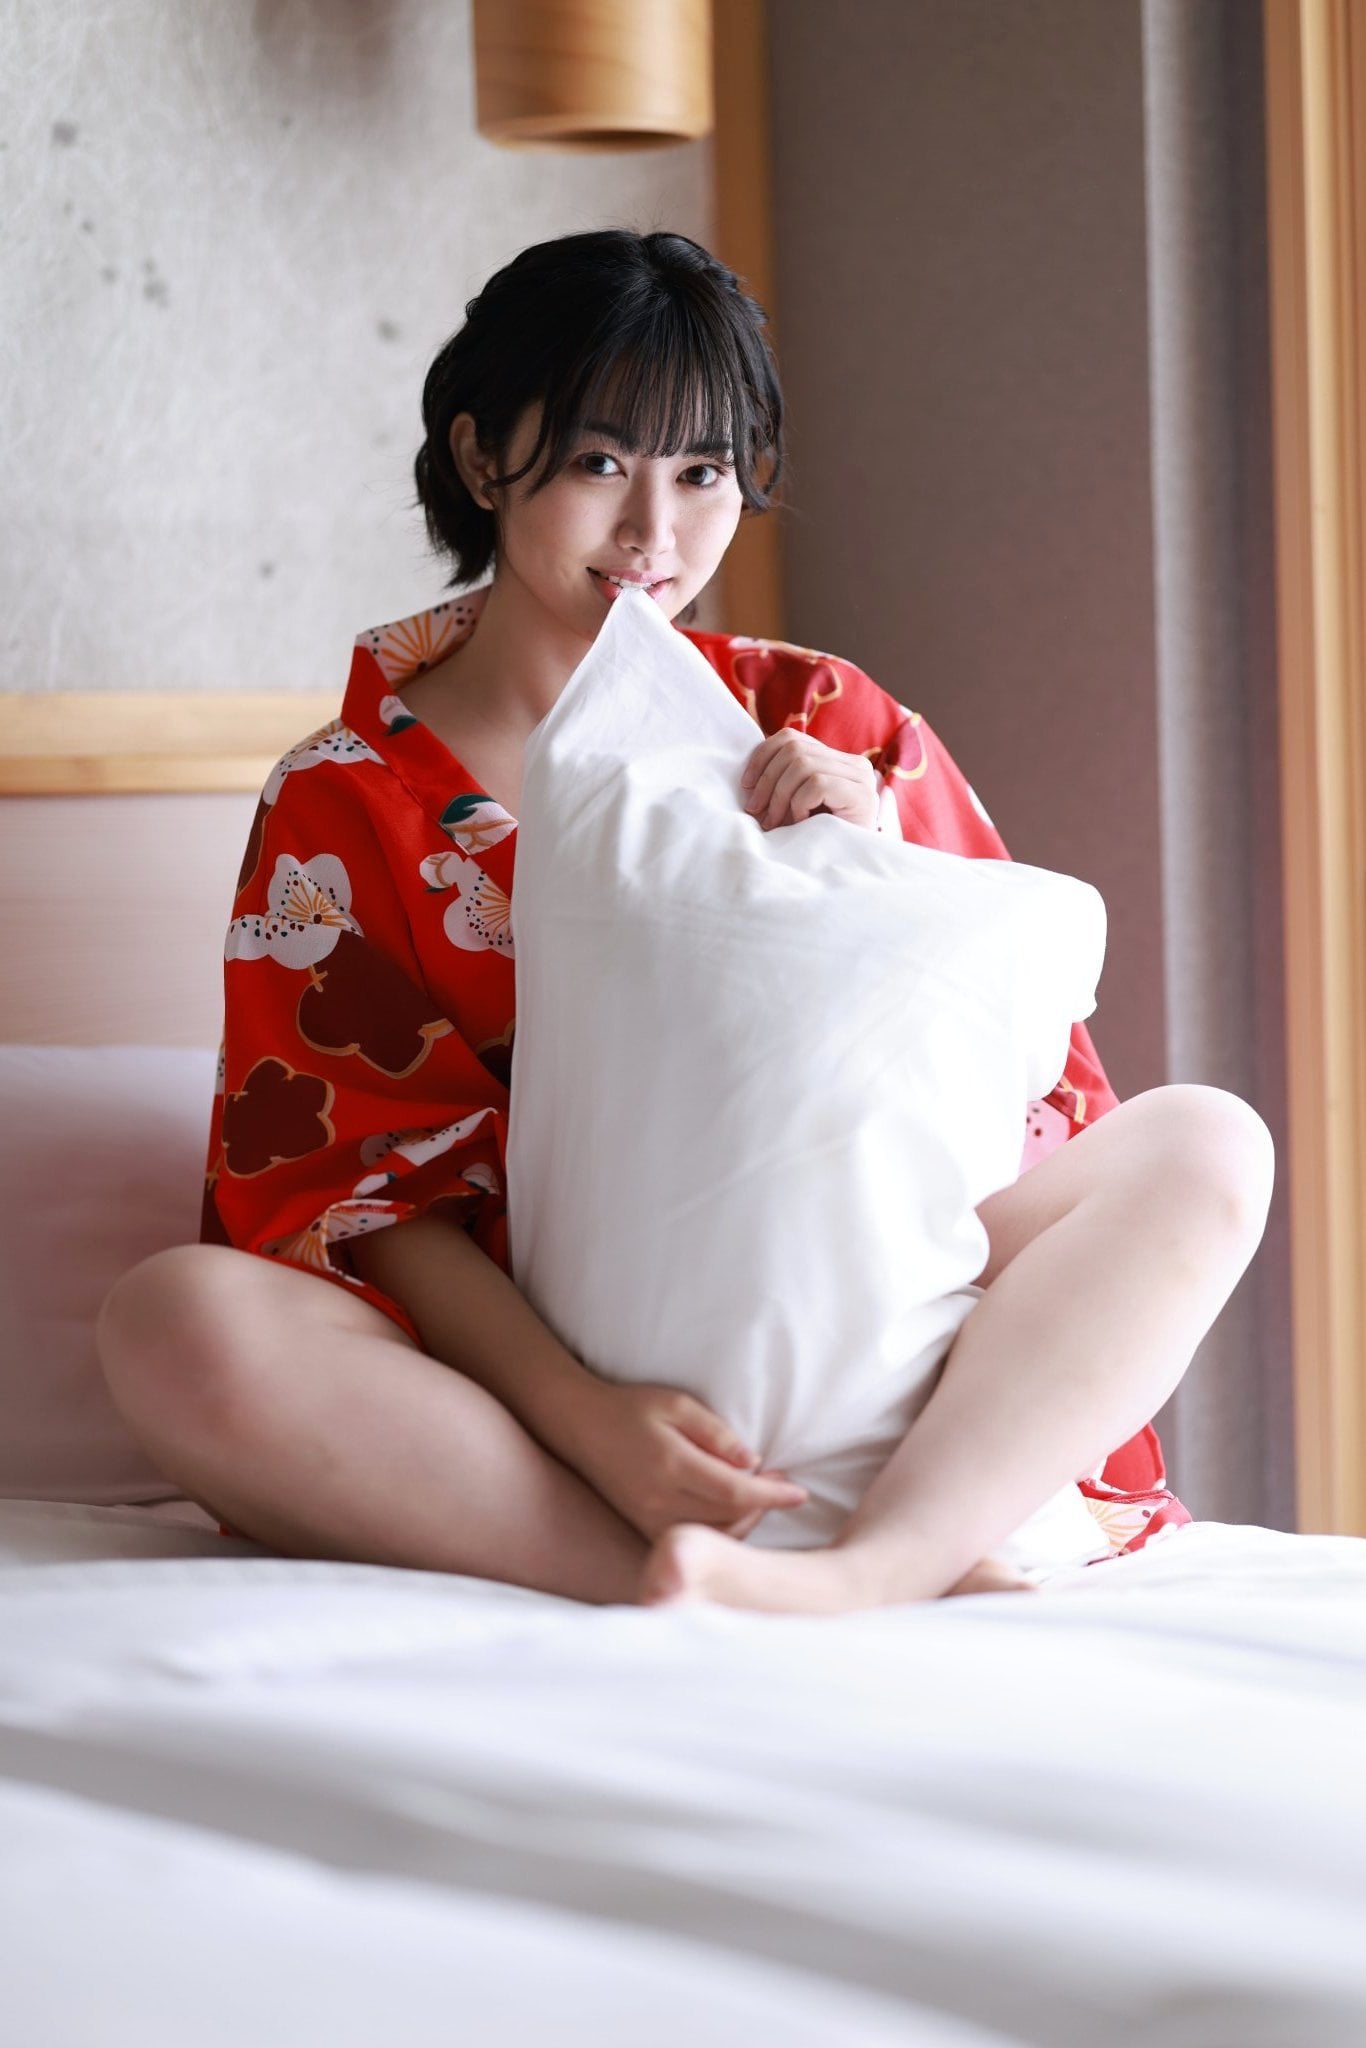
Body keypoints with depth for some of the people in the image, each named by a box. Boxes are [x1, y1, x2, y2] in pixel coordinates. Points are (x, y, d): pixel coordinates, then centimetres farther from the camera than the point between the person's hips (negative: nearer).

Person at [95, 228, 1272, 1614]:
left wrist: (872, 863, -11)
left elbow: (1033, 1073, 8)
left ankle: (874, 1565, -40)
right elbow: (340, 1183, -7)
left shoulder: (823, 727, 10)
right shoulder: (343, 803, 4)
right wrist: (583, 1414, -24)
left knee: (1204, 1147, -15)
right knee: (178, 1320, -31)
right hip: (522, 1388, -2)